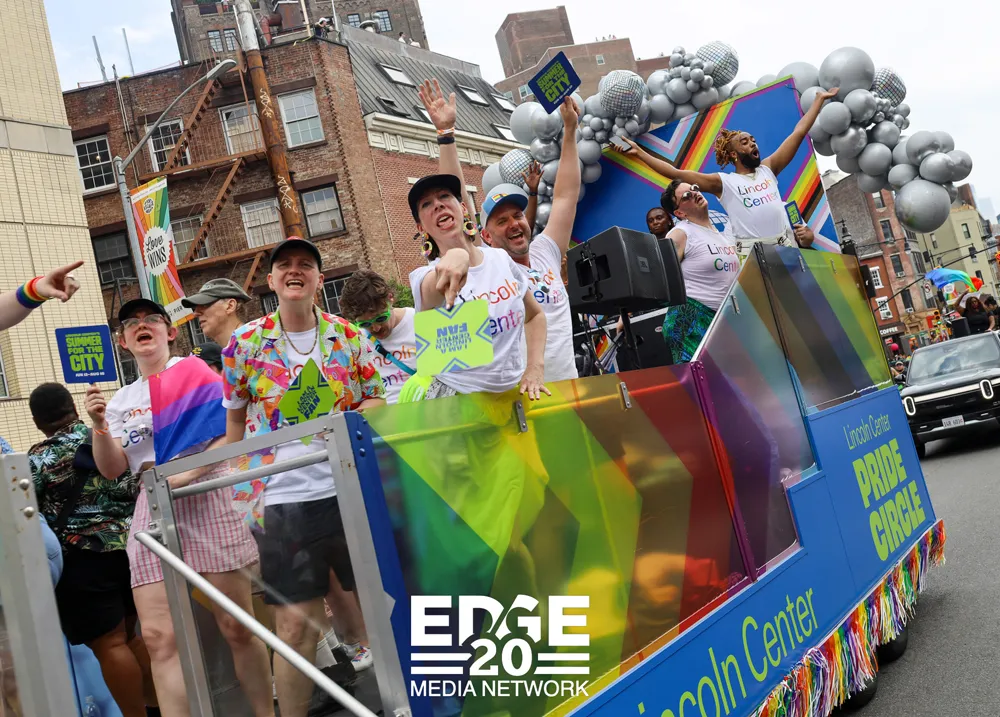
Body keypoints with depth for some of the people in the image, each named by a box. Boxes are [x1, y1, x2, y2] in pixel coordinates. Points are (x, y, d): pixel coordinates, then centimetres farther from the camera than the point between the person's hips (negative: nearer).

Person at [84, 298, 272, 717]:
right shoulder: (120, 401, 19)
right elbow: (112, 470, 13)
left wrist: (190, 473, -16)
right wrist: (99, 426, -3)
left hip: (205, 499, -4)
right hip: (152, 511, 4)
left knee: (237, 628, -2)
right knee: (159, 638, -6)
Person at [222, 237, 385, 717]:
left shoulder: (350, 337, 3)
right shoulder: (245, 343, 1)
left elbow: (376, 400, 11)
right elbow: (234, 420, 8)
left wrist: (364, 412, -11)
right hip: (283, 499, -2)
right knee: (295, 627, 1)